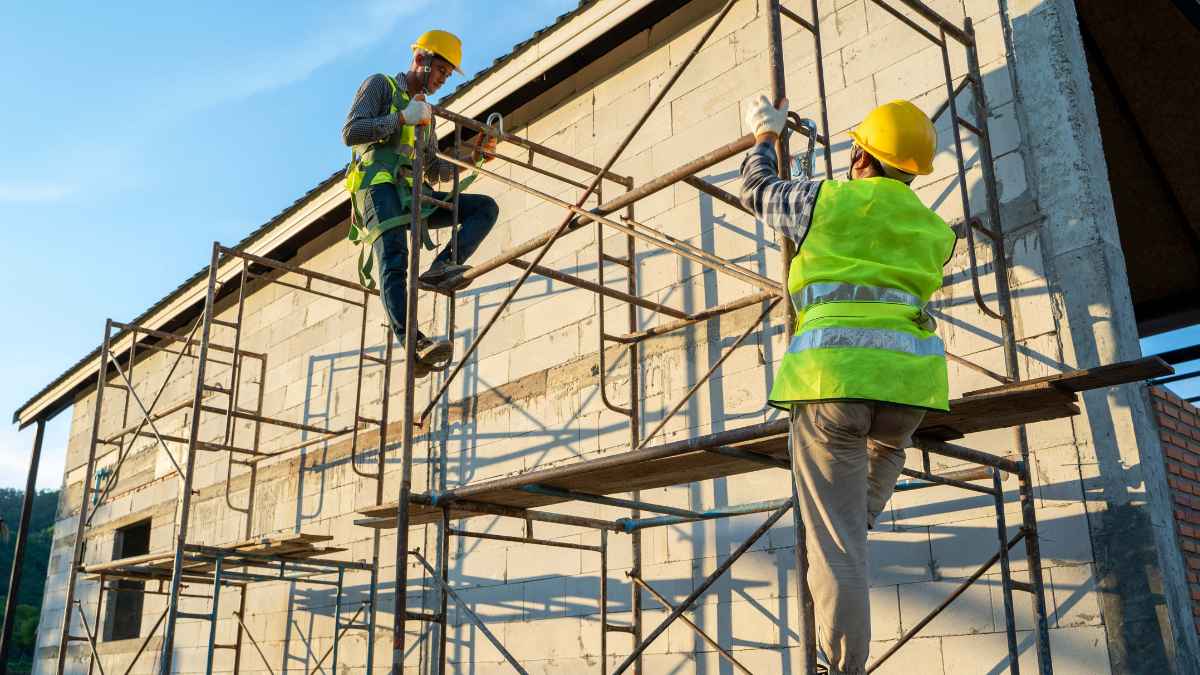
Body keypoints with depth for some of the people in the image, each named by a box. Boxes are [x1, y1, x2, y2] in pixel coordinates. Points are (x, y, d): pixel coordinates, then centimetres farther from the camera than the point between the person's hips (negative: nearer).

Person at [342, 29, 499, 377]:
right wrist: (402, 118, -11)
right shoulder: (380, 85, 10)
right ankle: (413, 343, -44)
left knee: (486, 207, -6)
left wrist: (471, 155, 10)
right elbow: (350, 133, -5)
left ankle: (441, 267, -26)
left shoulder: (426, 113, 29)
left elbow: (434, 171, 25)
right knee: (394, 259, -28)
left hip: (413, 194, 7)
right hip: (378, 184, -7)